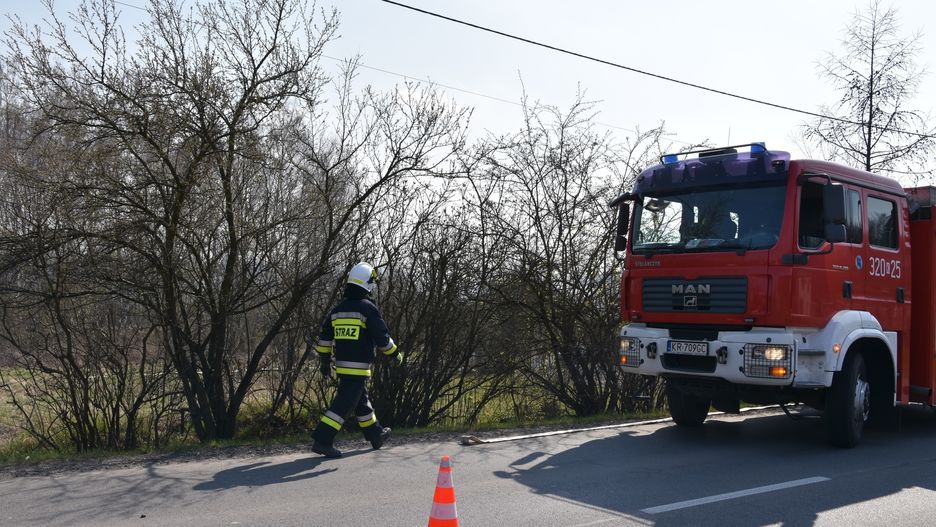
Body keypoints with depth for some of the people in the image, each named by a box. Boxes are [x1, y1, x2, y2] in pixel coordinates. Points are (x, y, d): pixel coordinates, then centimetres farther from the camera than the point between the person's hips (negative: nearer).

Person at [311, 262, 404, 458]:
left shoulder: (338, 309, 10)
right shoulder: (368, 308, -12)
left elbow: (324, 338, 14)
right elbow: (382, 337, -10)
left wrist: (325, 361, 22)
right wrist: (396, 354, 5)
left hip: (342, 365, 8)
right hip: (359, 367, -8)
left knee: (362, 401, 19)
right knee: (343, 404, -7)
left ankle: (376, 435, 34)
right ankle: (322, 440, -12)